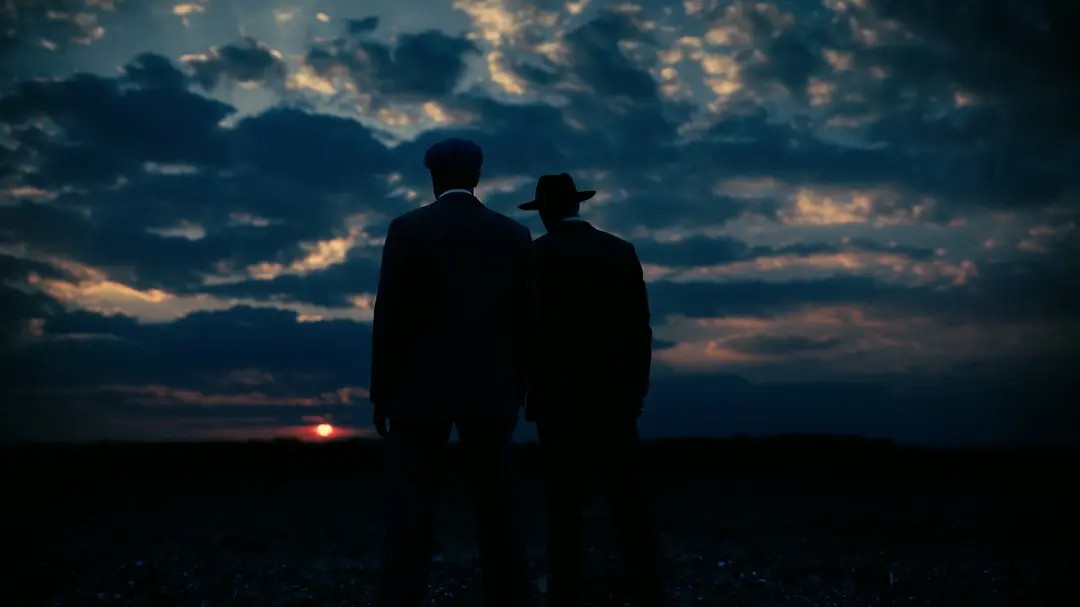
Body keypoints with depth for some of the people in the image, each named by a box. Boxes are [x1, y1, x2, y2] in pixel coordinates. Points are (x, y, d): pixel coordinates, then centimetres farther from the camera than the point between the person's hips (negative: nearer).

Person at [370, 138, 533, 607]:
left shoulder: (408, 229, -3)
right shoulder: (515, 235, 7)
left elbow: (390, 317, -5)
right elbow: (524, 322, 7)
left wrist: (381, 392, 1)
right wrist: (517, 391, 14)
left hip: (422, 388, -3)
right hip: (491, 390, 3)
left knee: (410, 517, -4)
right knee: (498, 513, 7)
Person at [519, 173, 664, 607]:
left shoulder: (536, 255, -3)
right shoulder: (622, 251, 8)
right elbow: (640, 328, 7)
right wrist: (636, 389, 13)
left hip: (560, 396, -3)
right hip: (614, 394, 3)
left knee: (564, 508, 0)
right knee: (628, 505, 5)